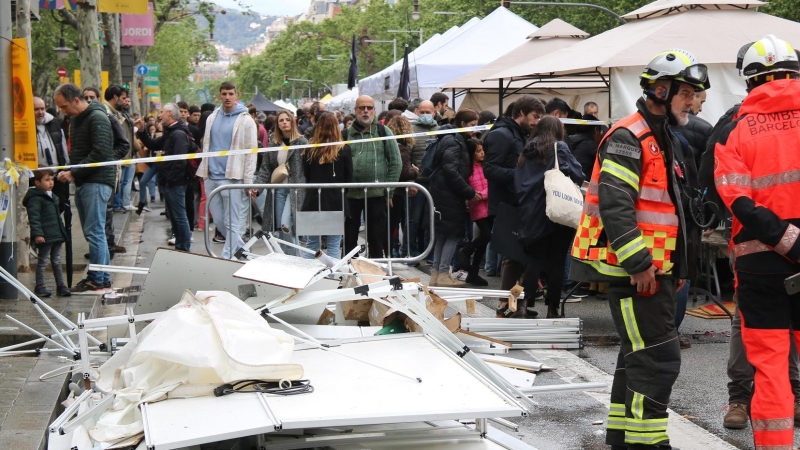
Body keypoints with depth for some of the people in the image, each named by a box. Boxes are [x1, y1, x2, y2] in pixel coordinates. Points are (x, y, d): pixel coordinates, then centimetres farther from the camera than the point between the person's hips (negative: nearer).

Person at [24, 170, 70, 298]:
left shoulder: (53, 197, 16)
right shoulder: (35, 199, -13)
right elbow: (34, 218, -20)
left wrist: (62, 232, 25)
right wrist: (37, 234, -27)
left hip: (57, 235, 8)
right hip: (45, 237, -8)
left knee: (57, 261, 13)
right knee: (43, 262, 1)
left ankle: (61, 286, 18)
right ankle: (40, 287, 9)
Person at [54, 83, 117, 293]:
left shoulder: (97, 118, -11)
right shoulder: (77, 119, 19)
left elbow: (100, 153, -19)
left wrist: (74, 173, -17)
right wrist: (69, 172, 7)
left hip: (97, 182, -9)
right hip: (83, 182, 9)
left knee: (94, 231, -9)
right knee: (93, 232, 9)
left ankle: (97, 279, -5)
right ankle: (102, 278, 13)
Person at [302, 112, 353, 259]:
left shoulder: (310, 150, -4)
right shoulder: (344, 150, -7)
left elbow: (306, 176, 5)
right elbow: (349, 179, -1)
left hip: (314, 202, 1)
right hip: (336, 203, -1)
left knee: (311, 245, 11)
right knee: (334, 246, 3)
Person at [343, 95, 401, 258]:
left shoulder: (383, 132, 5)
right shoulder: (346, 134, 8)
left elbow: (396, 162, 4)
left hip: (377, 194, -1)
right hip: (350, 194, 1)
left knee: (376, 237, 5)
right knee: (348, 236, 7)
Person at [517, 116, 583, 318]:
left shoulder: (527, 152, 11)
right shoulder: (559, 148, -3)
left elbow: (518, 183, 13)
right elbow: (577, 174, -10)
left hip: (532, 213, 4)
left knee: (536, 257, 9)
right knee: (556, 260, 4)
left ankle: (524, 302, -5)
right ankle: (552, 307, 4)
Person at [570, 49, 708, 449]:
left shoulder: (663, 139, 19)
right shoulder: (628, 138, -14)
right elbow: (614, 205, -23)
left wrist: (678, 265, 22)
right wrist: (638, 263, -24)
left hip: (653, 270, 11)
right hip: (632, 270, -10)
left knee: (638, 355, 16)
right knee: (659, 358, -11)